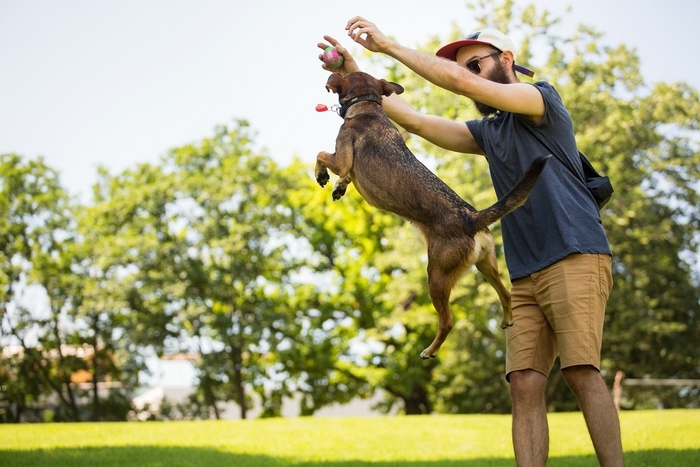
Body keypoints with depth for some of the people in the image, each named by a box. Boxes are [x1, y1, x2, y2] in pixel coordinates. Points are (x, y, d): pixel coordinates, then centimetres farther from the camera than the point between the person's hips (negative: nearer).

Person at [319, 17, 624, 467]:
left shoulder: (545, 99, 3)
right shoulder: (488, 132, 24)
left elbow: (462, 84, -9)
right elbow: (416, 120, 20)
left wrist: (389, 46, -4)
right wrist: (358, 78, 11)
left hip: (576, 257, -6)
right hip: (526, 276, 7)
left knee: (581, 371, -18)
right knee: (525, 384, -7)